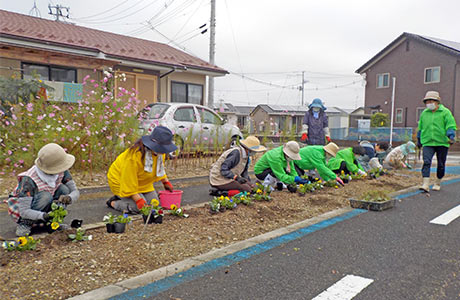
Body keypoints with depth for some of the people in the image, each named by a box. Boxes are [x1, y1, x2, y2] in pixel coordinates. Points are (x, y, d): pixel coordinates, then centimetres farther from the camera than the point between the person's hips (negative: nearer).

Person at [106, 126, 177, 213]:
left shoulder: (159, 152, -12)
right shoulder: (134, 155, -37)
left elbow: (160, 169, 12)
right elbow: (129, 182, -31)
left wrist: (166, 182, 10)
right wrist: (139, 200, -33)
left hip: (142, 183, 8)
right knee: (140, 208, -22)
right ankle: (113, 203, 0)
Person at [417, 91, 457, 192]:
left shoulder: (445, 112, 0)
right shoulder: (424, 113, 12)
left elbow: (451, 125, -4)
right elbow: (420, 128, 22)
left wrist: (451, 136, -20)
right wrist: (419, 140, 24)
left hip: (442, 142, -2)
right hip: (428, 142, 2)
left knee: (441, 164, 8)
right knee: (426, 162, -14)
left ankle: (437, 183, 25)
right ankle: (425, 184, -18)